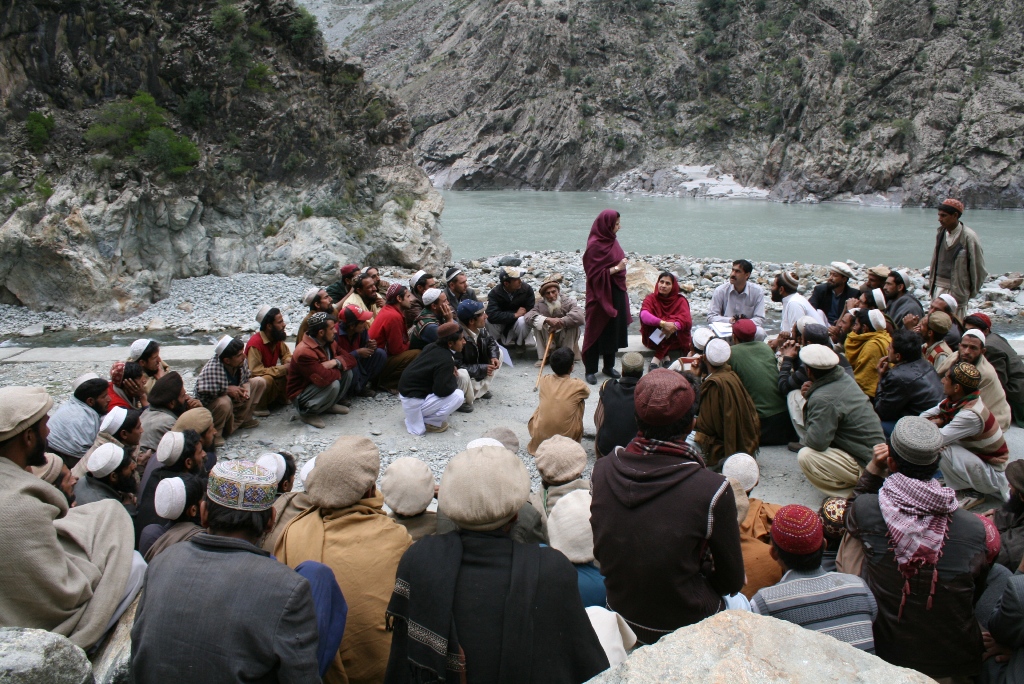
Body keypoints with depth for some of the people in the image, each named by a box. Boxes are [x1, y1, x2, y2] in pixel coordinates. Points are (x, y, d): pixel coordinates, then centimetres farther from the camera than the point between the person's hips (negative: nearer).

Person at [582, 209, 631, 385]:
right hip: (601, 295, -8)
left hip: (616, 293, 8)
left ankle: (609, 366, 28)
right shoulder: (595, 245, -18)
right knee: (597, 331, 1)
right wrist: (616, 268, -21)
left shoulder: (611, 241, 8)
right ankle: (590, 370, 12)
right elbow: (595, 274, -20)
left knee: (614, 330, 14)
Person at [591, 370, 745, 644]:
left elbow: (599, 553, 1)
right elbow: (732, 581, -11)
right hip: (686, 628, -4)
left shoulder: (601, 470, -15)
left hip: (620, 616, 4)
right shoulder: (713, 490, -25)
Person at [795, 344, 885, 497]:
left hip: (865, 464, -10)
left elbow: (817, 441, -30)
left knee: (805, 456, -22)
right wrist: (810, 396, -2)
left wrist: (804, 437, -7)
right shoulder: (845, 378, 2)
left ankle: (854, 492, -5)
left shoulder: (823, 399, -25)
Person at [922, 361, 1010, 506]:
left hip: (992, 475, -9)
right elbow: (925, 415, 4)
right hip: (979, 457, 9)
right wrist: (936, 421, -17)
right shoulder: (959, 399, -7)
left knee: (942, 449, -29)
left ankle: (970, 493, -7)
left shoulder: (970, 415, -32)